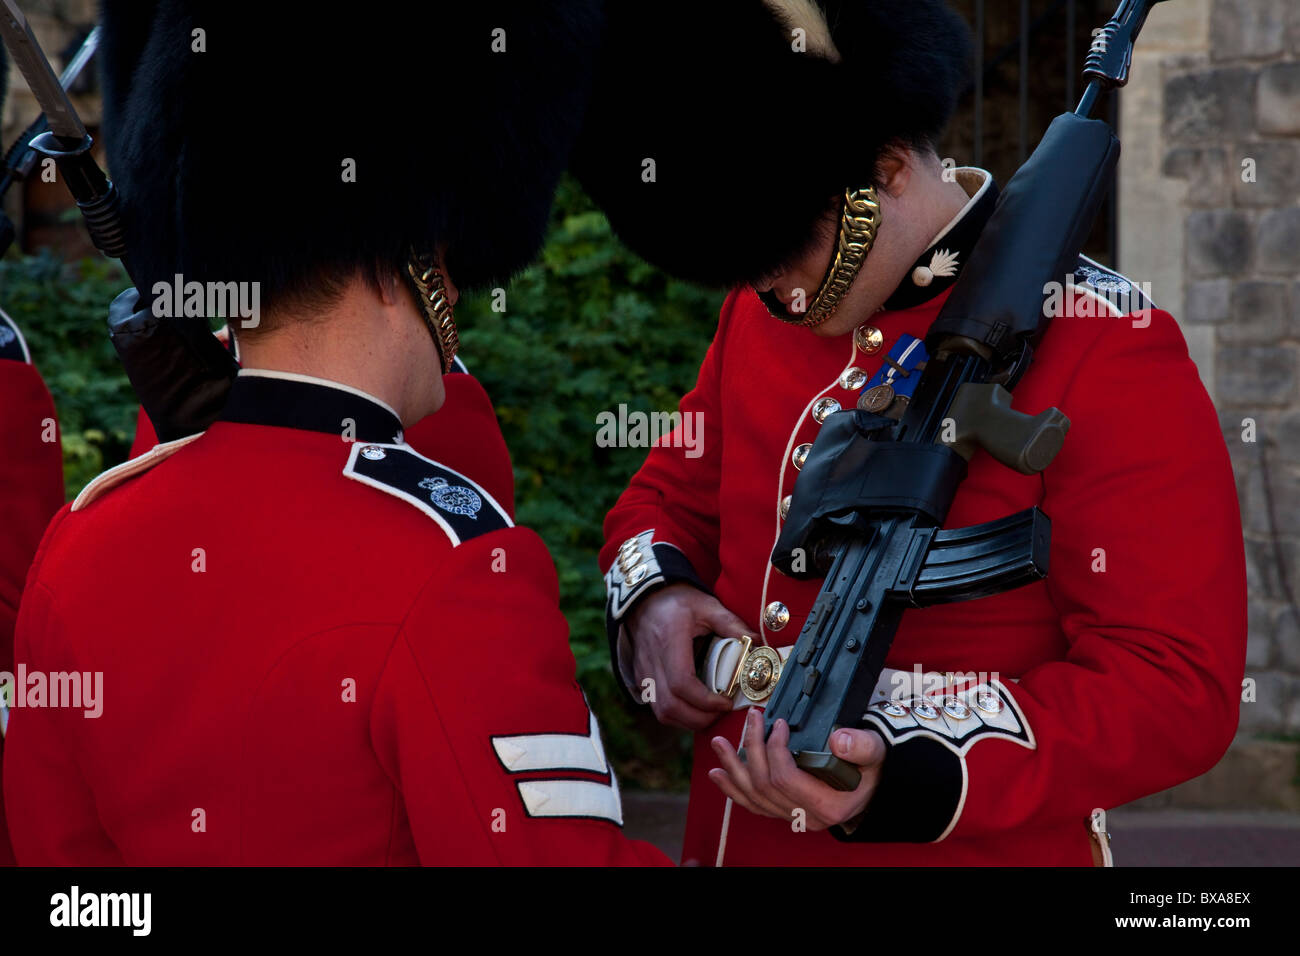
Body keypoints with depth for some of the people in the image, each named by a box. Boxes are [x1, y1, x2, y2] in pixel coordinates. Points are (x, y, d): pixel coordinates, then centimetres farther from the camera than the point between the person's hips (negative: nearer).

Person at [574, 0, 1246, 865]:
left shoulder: (1102, 349, -17)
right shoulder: (759, 314, 2)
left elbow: (1180, 686, -20)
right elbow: (676, 492, 16)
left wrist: (914, 775, -33)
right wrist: (654, 592, -8)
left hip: (969, 848, -6)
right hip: (733, 839, 6)